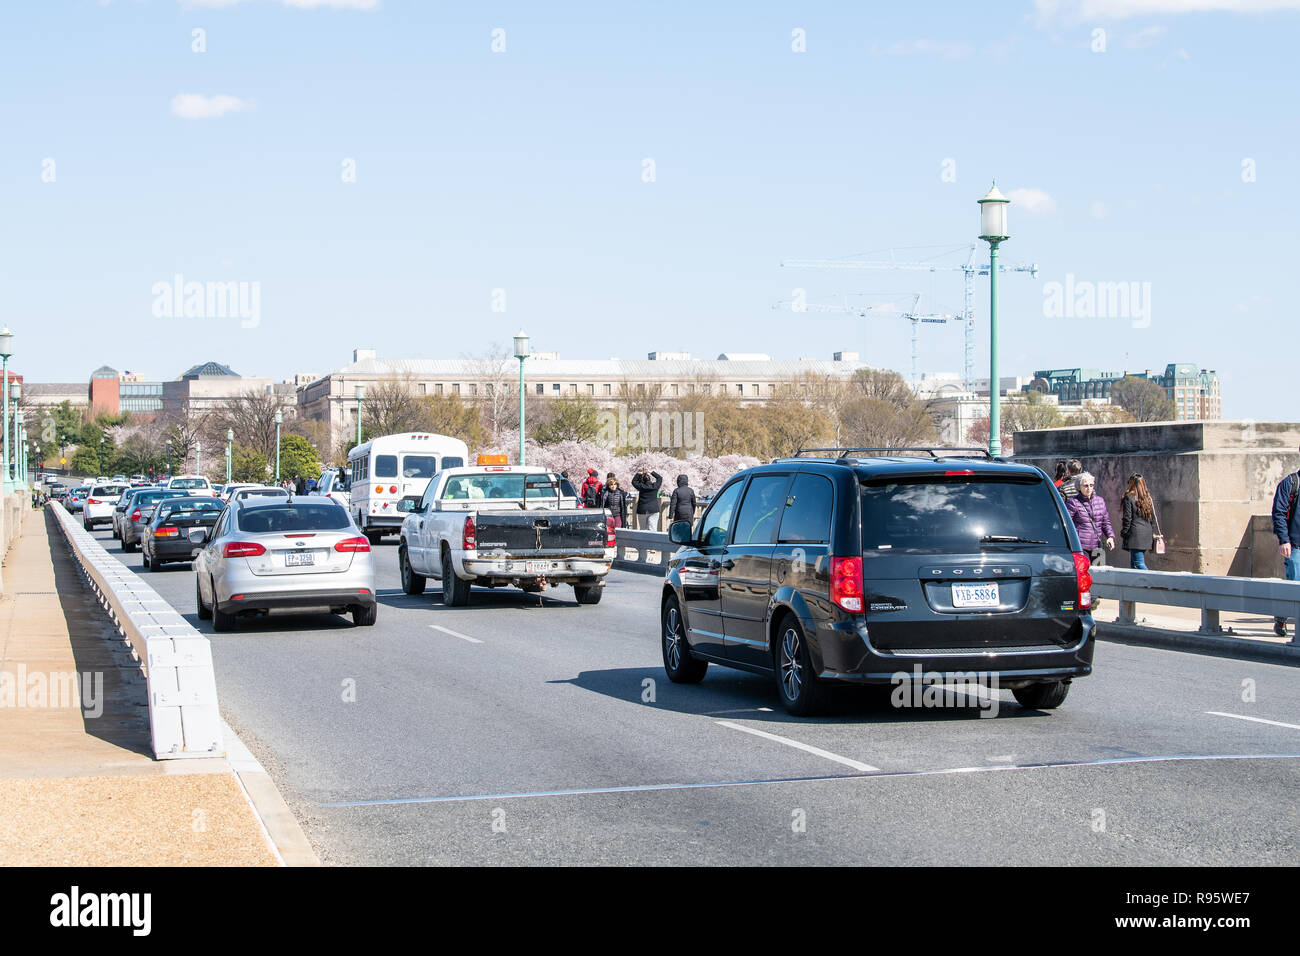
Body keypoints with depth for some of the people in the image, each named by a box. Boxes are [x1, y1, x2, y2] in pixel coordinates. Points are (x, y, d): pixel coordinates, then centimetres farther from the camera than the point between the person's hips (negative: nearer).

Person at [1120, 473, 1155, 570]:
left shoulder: (1129, 498, -7)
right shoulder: (1148, 498, 12)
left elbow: (1127, 519, -9)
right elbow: (1153, 519, 16)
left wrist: (1123, 534, 0)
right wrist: (1152, 534, 23)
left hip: (1135, 535, -7)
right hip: (1147, 535, 7)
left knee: (1139, 563, -9)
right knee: (1134, 563, 13)